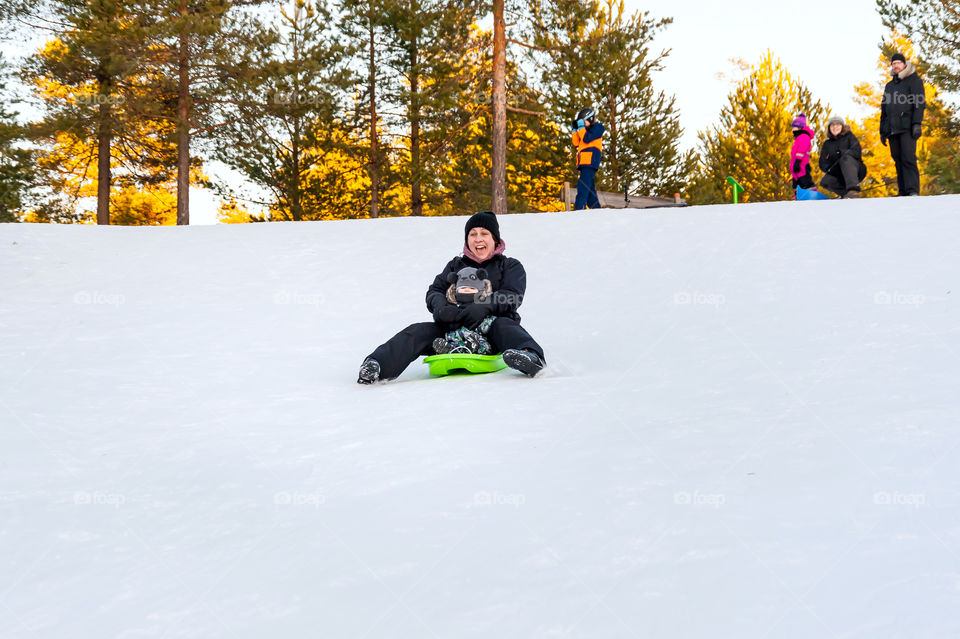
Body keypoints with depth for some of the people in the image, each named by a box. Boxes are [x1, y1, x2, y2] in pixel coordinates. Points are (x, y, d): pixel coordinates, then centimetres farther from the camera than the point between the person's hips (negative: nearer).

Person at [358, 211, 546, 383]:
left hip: (489, 327, -3)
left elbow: (512, 296, -6)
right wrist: (441, 308, -16)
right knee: (419, 331, -20)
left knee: (503, 325, -37)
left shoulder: (511, 266, 12)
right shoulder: (456, 265, 23)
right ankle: (377, 365, -38)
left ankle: (531, 357, -67)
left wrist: (484, 306, -27)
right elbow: (435, 291, 10)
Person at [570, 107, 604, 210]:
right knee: (589, 187, 10)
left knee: (583, 186, -19)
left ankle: (579, 208, -27)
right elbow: (576, 143, 20)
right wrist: (574, 130, 14)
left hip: (590, 161, -9)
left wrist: (581, 127, -6)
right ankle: (596, 208, 14)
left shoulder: (598, 127, 1)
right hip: (584, 162, 9)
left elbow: (586, 139, -12)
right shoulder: (586, 130, 25)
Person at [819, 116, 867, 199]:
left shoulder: (849, 136, 9)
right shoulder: (827, 144, 17)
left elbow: (856, 152, -8)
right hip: (839, 175, 3)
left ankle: (853, 190, -55)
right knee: (825, 182, -27)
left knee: (846, 158, -36)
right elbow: (822, 164, 8)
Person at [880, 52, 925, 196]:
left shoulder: (914, 80, 7)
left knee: (908, 158, -17)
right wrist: (882, 131, 19)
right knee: (898, 161, 1)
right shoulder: (889, 85, 26)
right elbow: (884, 109, 27)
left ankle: (913, 191, -21)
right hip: (892, 129, 6)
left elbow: (919, 103, -3)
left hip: (907, 127, -6)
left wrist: (917, 124, -16)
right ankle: (903, 191, 2)